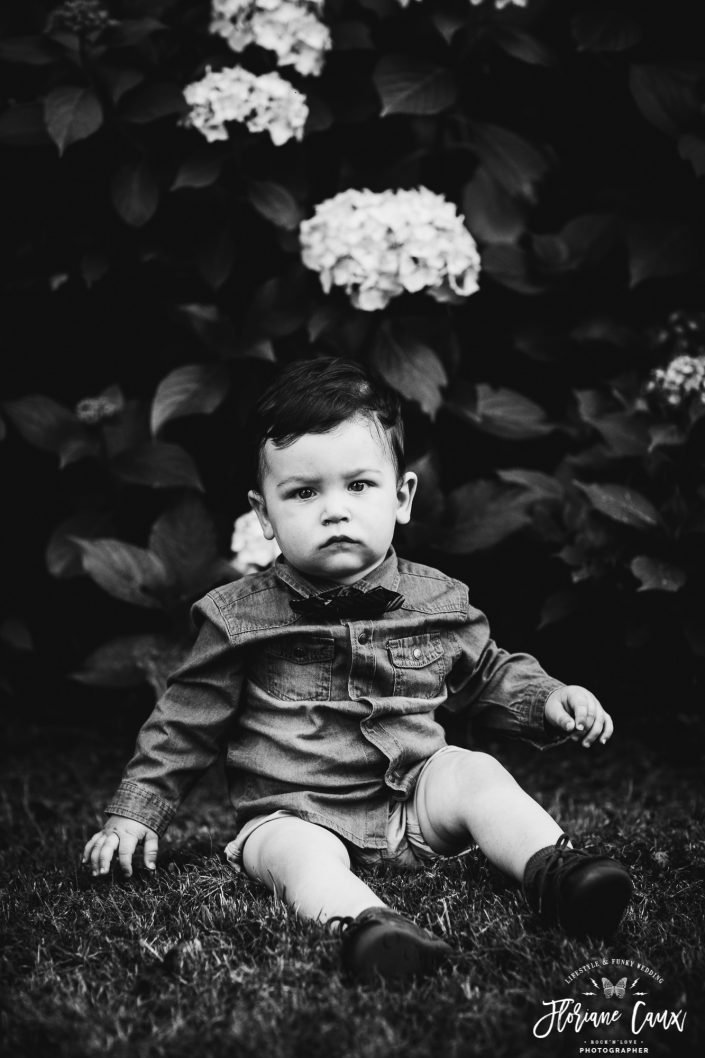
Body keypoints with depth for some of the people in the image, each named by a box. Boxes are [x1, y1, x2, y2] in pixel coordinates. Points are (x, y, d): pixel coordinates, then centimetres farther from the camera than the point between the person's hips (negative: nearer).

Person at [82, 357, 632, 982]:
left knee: (476, 772, -21)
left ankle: (552, 871, -32)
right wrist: (136, 812, 4)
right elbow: (184, 724, 7)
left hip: (414, 795, 4)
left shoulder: (439, 602, 5)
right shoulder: (241, 616, -3)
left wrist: (550, 699, 5)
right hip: (295, 812, -3)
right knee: (302, 855, -34)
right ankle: (362, 921, -60)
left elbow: (490, 677, 23)